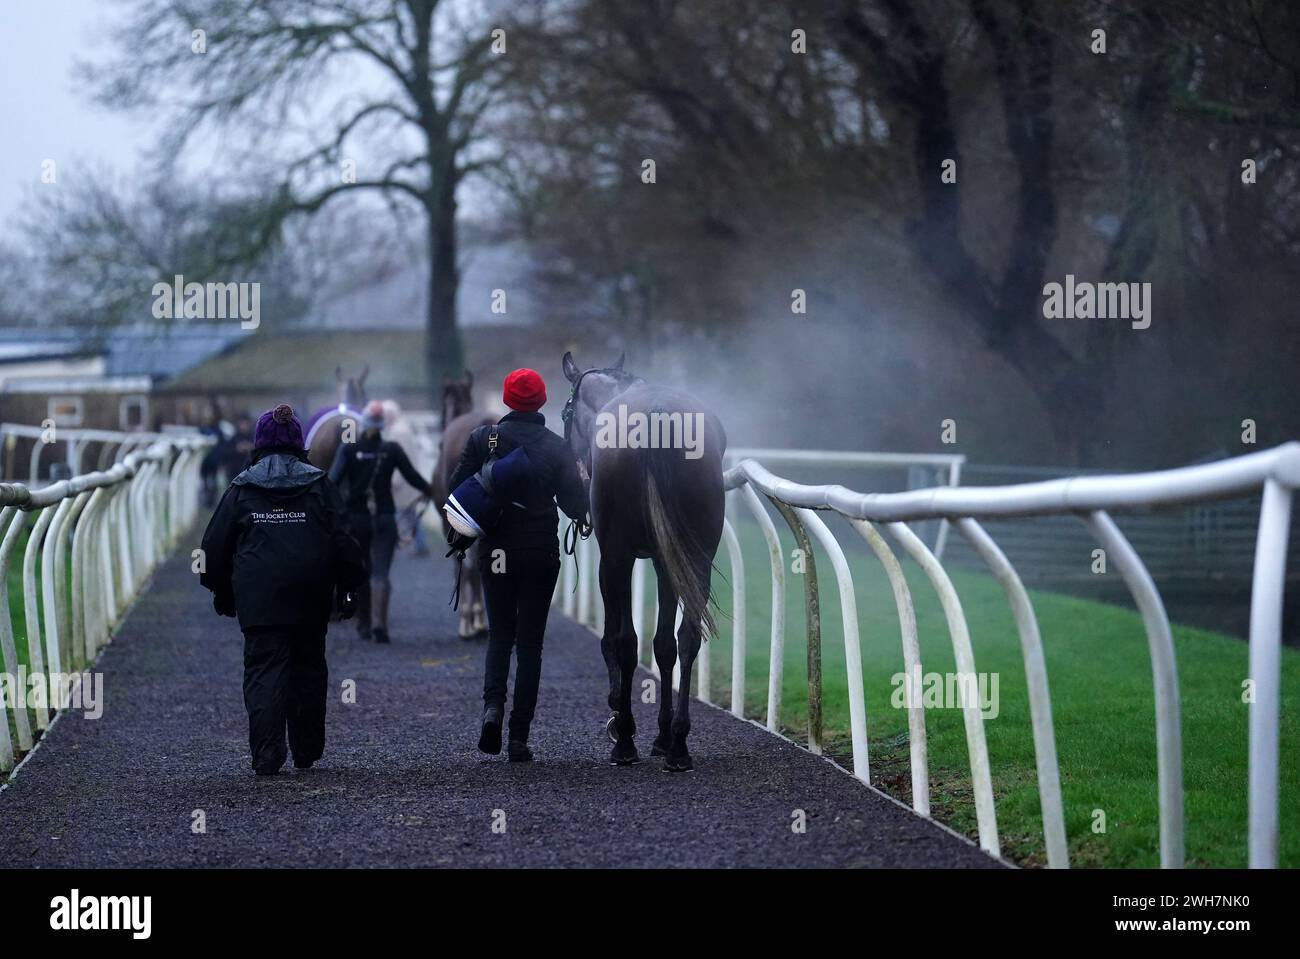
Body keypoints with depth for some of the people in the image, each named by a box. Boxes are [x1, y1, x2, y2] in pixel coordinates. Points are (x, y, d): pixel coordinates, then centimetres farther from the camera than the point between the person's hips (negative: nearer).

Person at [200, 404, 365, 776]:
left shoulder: (242, 488, 3)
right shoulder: (319, 485, 3)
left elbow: (216, 543, 7)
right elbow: (341, 537, 0)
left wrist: (221, 590, 19)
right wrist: (346, 585, 7)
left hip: (259, 597, -1)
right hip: (310, 599, 1)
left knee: (263, 671, -3)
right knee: (308, 668, 15)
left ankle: (267, 754, -16)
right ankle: (306, 750, 20)